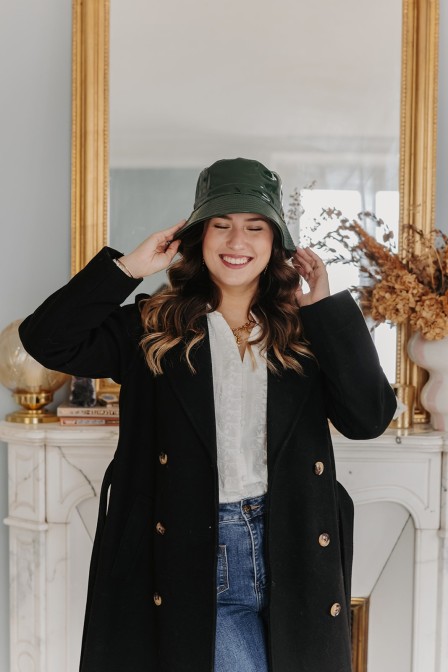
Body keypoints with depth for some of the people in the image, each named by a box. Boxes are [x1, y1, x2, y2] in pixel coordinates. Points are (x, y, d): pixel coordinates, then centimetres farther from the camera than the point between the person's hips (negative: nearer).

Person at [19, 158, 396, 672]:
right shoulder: (153, 327, 1)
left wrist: (327, 306, -6)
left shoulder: (306, 331, 5)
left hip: (290, 548, 3)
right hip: (192, 555, -2)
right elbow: (46, 340, -6)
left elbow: (369, 418, -5)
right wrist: (129, 267, -9)